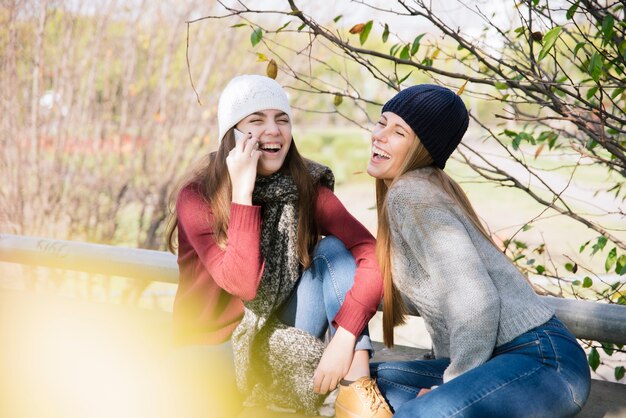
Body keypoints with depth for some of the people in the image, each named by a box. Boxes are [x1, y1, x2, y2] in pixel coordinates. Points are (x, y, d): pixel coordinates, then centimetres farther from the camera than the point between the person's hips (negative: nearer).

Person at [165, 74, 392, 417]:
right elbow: (242, 283, -26)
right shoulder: (197, 197, -13)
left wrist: (344, 337, -31)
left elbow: (373, 256, -18)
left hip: (280, 341, 4)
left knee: (333, 250, -19)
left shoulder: (307, 188, -5)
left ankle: (356, 390, -25)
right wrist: (242, 192, -27)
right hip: (215, 348, -4)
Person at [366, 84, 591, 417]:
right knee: (374, 378, 14)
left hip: (541, 360, -10)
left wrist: (454, 382, -12)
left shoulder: (411, 194, -13)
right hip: (497, 358, 10)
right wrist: (445, 373, 15)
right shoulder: (425, 188, 17)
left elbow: (474, 300, -23)